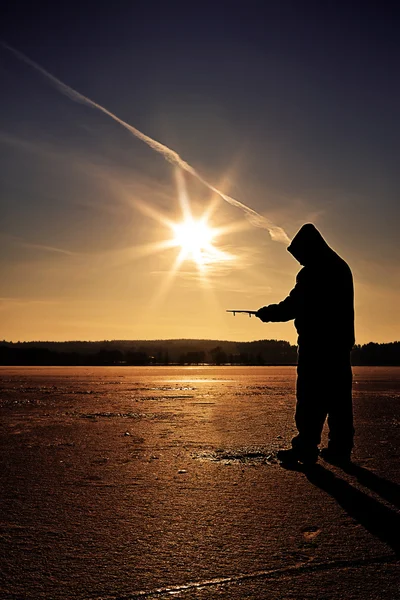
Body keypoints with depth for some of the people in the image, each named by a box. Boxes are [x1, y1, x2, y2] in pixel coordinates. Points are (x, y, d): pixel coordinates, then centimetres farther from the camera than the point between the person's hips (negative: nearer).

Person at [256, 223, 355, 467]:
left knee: (310, 396, -6)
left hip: (316, 343, -9)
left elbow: (292, 307, -12)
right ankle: (340, 448, 13)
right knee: (338, 396, 9)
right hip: (339, 342, 9)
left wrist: (267, 313, 2)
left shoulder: (312, 273, -13)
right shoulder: (341, 267, 15)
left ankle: (306, 447, -5)